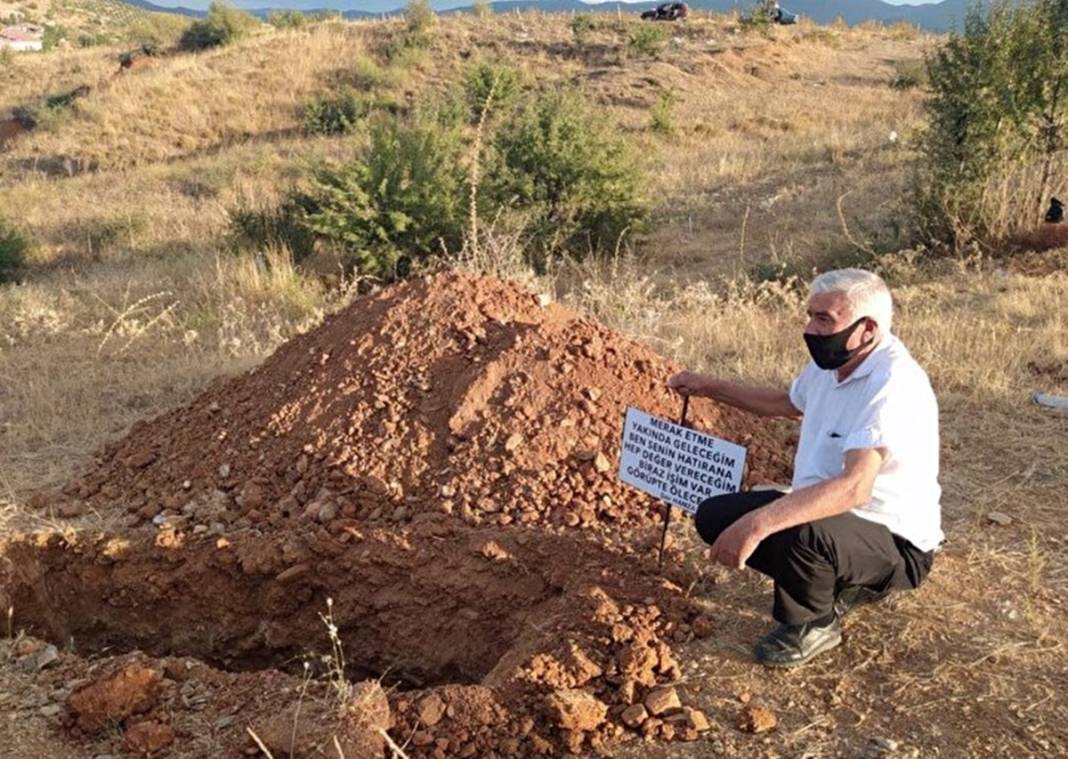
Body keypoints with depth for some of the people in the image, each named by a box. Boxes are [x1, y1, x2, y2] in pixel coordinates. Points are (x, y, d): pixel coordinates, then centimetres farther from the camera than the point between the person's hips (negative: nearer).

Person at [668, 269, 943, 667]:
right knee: (715, 517, 1)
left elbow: (854, 487, -41)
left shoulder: (893, 384, -28)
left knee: (800, 531, -38)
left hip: (895, 544, -9)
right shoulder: (830, 363, 1)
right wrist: (709, 387, 21)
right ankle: (829, 588, 12)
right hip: (826, 515, 9)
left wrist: (759, 523, -48)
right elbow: (787, 402, 26)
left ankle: (814, 624, -4)